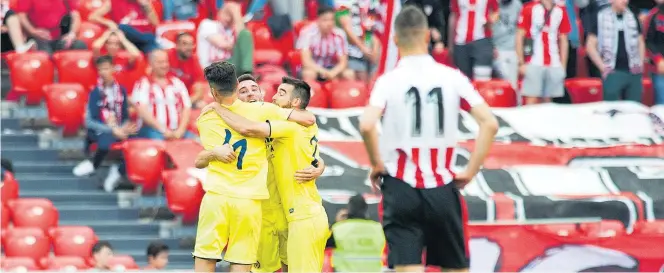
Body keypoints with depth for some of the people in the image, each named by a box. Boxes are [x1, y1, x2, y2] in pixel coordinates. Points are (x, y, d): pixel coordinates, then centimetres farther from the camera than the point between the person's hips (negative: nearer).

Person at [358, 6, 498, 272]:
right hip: (442, 189, 2)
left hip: (402, 189, -2)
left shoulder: (389, 80, -5)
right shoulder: (452, 77, 1)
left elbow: (367, 126, -20)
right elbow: (489, 124, -5)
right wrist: (470, 171, 3)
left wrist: (377, 165, -4)